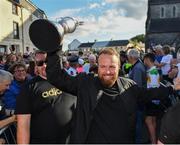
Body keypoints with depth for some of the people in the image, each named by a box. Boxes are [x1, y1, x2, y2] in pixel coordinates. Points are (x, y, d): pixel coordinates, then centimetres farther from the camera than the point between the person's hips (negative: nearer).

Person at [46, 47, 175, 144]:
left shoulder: (129, 85, 0)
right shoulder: (85, 83, -8)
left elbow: (147, 94, 17)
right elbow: (57, 77, -11)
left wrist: (172, 88, 14)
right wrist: (55, 49, -21)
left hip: (125, 140, 3)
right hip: (92, 140, -2)